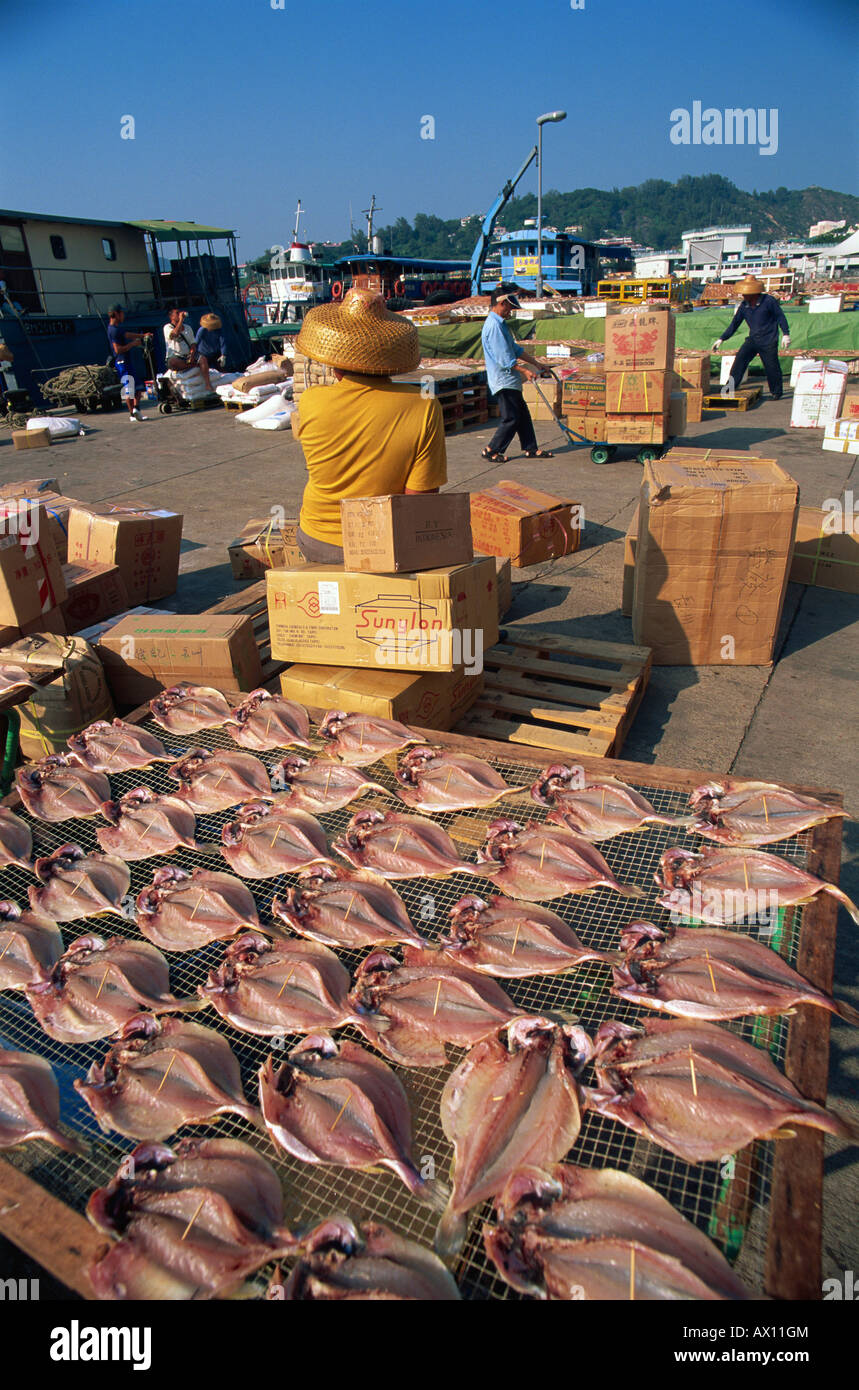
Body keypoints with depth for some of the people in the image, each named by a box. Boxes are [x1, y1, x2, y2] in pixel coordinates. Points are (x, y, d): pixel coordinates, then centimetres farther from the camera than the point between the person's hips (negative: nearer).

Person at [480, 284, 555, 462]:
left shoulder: (500, 323, 16)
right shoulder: (494, 326, -18)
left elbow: (515, 349, 22)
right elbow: (504, 359, -23)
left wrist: (536, 363, 21)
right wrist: (525, 371, -19)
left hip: (509, 380, 10)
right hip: (503, 381, -10)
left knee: (523, 415, 12)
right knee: (511, 418, -5)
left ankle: (531, 449, 19)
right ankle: (491, 451, 4)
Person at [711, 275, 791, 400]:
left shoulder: (768, 301, -10)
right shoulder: (744, 305, 4)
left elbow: (780, 316, -5)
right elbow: (734, 324, 9)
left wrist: (786, 334, -10)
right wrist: (721, 339, 5)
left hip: (769, 342, -4)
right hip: (753, 340, 4)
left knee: (771, 368, -1)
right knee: (740, 358, -16)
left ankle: (776, 392, 16)